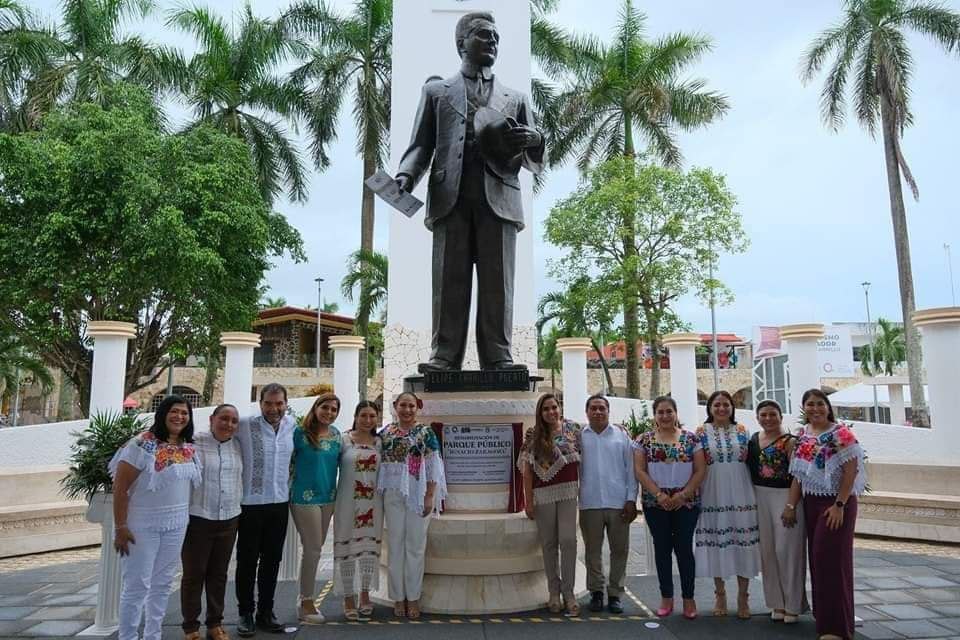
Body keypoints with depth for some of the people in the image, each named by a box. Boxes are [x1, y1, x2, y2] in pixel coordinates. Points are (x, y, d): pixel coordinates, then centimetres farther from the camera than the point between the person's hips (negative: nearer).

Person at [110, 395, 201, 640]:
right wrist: (121, 527, -15)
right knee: (137, 585, 2)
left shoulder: (190, 449, 5)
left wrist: (187, 519, 10)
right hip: (143, 526, -6)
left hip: (176, 526, 6)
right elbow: (120, 488, -14)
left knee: (163, 584, 15)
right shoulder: (142, 445, -13)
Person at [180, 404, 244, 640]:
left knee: (219, 574, 13)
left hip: (229, 519, 4)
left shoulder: (238, 446, 7)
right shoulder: (194, 443, -8)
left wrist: (238, 506, 12)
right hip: (198, 518, -4)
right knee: (194, 574, 6)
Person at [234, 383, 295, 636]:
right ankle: (245, 614, 22)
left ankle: (265, 612, 26)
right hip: (251, 503, -4)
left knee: (272, 561, 13)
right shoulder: (245, 426, -13)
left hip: (280, 502, 4)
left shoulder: (291, 424, 2)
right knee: (247, 561, 7)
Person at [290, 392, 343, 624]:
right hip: (305, 498, -6)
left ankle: (306, 597, 27)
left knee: (313, 550, 14)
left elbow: (342, 463, 16)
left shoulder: (336, 435, 6)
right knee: (313, 549, -2)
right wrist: (289, 491, -4)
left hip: (328, 498, 6)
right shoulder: (300, 433, -11)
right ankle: (306, 603, 13)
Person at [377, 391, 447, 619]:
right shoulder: (385, 433, 6)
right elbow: (379, 465, 10)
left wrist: (430, 496, -9)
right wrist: (378, 496, 6)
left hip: (418, 496, -2)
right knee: (395, 545, 7)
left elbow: (433, 467, -4)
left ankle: (413, 598, 15)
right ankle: (398, 598, 18)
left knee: (415, 546, 3)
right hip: (393, 495, 2)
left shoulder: (426, 433, -2)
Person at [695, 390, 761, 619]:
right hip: (713, 494, -1)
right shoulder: (701, 431, 2)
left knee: (743, 542, 2)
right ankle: (720, 595, 20)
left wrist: (753, 492, 5)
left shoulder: (741, 430, 6)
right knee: (716, 543, 5)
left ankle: (743, 597, 15)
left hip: (740, 494, 1)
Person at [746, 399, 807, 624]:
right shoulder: (753, 439, 9)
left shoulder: (789, 441, -8)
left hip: (785, 496, -5)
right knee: (767, 550, 9)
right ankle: (777, 602, 21)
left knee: (786, 549, -1)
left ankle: (793, 605, 12)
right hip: (760, 498, 6)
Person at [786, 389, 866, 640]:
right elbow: (798, 474, 10)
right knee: (817, 557, 12)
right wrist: (791, 505, 5)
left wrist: (839, 505, -20)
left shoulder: (841, 433, -10)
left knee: (831, 558, -6)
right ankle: (823, 615, 26)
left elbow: (851, 470, -15)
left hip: (836, 503, -6)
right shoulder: (802, 435, 8)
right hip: (811, 503, 6)